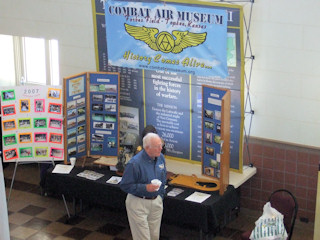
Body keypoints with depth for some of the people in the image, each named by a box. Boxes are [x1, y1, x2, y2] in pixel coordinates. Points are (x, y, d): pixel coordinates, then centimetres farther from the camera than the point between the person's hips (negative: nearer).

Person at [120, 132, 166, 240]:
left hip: (156, 202, 6)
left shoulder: (160, 158, -1)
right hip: (138, 204, -6)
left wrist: (160, 196, 15)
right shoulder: (135, 163, -23)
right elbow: (125, 185, -17)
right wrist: (145, 188, -26)